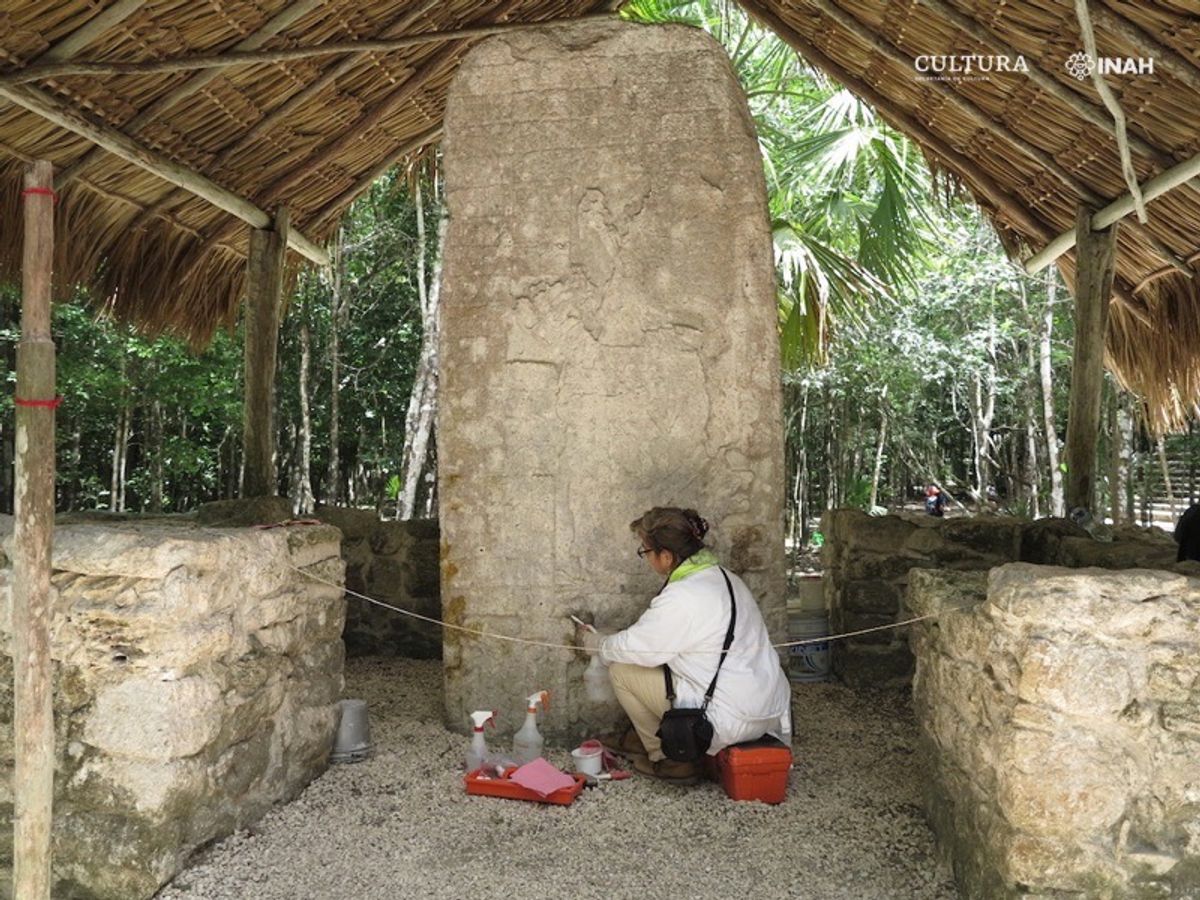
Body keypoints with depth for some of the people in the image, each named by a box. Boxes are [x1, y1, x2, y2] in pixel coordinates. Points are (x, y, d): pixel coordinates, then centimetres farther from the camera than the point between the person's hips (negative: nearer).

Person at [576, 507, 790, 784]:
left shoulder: (681, 598, -22)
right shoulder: (722, 576, 6)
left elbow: (628, 648, -11)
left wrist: (590, 641, 9)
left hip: (732, 721, -9)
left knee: (622, 670, 0)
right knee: (654, 655, 22)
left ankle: (668, 759, 12)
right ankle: (641, 738, 34)